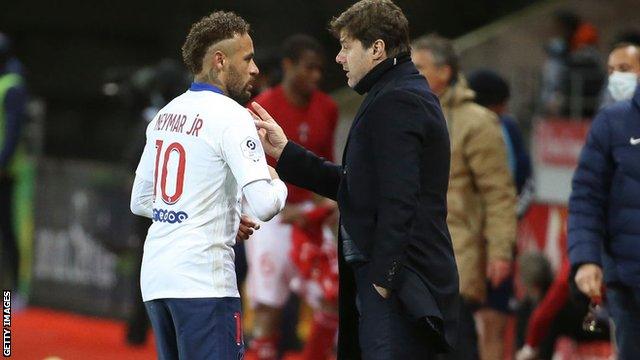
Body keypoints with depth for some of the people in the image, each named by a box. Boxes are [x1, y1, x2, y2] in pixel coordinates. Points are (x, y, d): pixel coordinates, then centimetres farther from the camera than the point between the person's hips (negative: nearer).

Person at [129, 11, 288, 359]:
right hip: (203, 280, -8)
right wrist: (276, 183, 5)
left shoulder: (165, 115, 15)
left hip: (154, 276, 8)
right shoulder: (231, 117, -9)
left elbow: (140, 202, 23)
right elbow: (265, 205, -19)